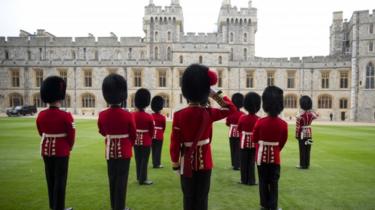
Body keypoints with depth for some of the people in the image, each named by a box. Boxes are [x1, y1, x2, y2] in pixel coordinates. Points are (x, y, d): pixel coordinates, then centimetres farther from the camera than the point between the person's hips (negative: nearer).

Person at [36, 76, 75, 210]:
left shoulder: (41, 115, -3)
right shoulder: (66, 116, -19)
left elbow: (41, 133, 10)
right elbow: (71, 135, -11)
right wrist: (69, 147, 7)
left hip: (46, 150, 6)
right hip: (61, 151, -6)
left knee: (50, 178, 17)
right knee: (60, 179, 5)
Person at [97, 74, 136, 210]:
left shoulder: (102, 115, -7)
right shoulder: (128, 115, -16)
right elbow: (133, 135, -3)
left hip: (110, 151, 4)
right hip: (124, 151, -3)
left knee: (112, 179, 16)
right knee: (121, 180, 5)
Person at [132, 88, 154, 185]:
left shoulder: (132, 115, -4)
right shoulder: (149, 117, -16)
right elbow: (152, 132, -5)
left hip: (136, 141, 5)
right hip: (146, 142, -5)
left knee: (138, 160, 15)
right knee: (144, 160, 4)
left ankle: (139, 177, 27)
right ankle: (143, 179, 10)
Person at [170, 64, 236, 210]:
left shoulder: (179, 115, -13)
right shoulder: (209, 113, -11)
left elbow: (175, 143, -9)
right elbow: (232, 109, 4)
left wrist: (175, 164, 3)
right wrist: (215, 95, -1)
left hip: (187, 163, 0)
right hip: (205, 162, 0)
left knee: (188, 197, 12)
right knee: (202, 198, 11)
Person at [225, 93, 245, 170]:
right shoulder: (242, 114, -14)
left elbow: (227, 123, 5)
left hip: (231, 134, 3)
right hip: (239, 134, -3)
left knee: (233, 149, 13)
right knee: (238, 150, 4)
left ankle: (233, 164, 21)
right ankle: (237, 165, 3)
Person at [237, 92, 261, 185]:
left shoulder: (242, 118, -7)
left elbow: (239, 130, 4)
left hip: (244, 142, 1)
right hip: (254, 143, -1)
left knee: (244, 162, 10)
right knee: (252, 162, 7)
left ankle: (244, 180, 16)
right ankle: (251, 181, 11)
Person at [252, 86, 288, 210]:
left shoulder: (260, 122, -13)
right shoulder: (283, 124, -8)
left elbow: (254, 139, -1)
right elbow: (283, 141, 4)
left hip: (262, 155, -1)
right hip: (275, 156, 1)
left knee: (263, 181, 10)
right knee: (274, 182, 9)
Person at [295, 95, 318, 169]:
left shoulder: (300, 115, -17)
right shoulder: (311, 113, -1)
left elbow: (298, 126, -16)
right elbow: (316, 116, 25)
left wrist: (296, 135, -8)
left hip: (302, 134, -5)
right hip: (309, 133, 5)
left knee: (303, 149, 1)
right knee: (308, 149, 11)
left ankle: (303, 165, 6)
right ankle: (307, 164, 17)